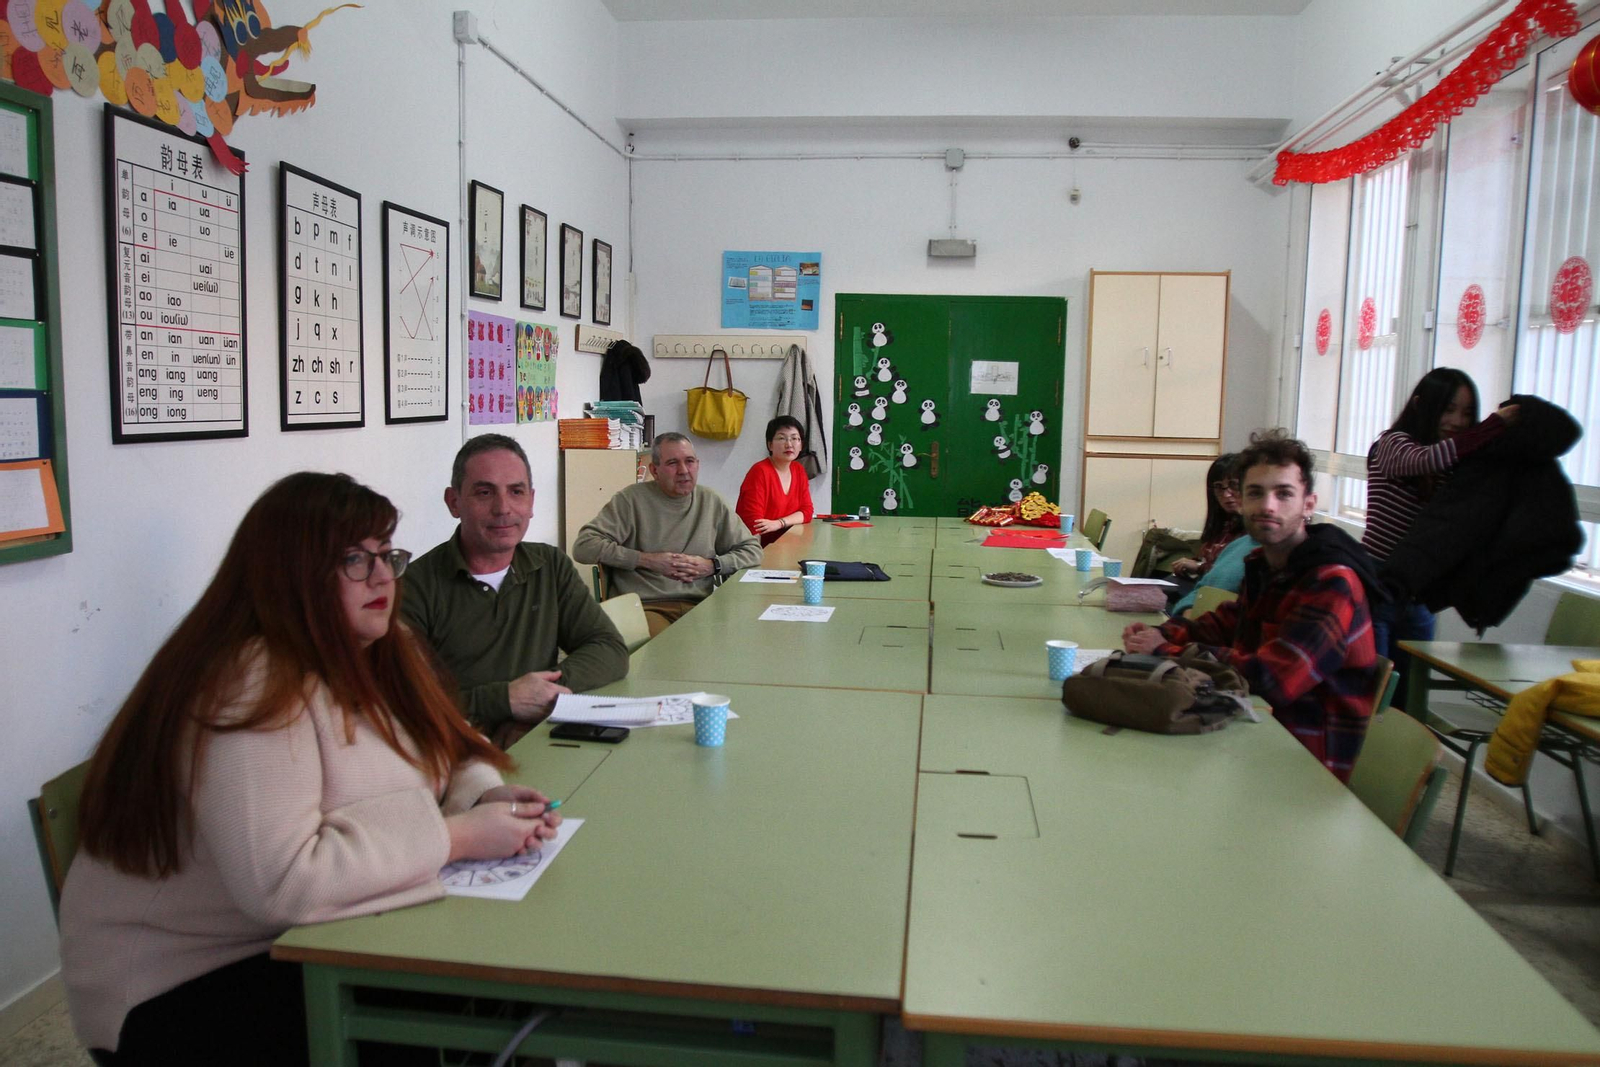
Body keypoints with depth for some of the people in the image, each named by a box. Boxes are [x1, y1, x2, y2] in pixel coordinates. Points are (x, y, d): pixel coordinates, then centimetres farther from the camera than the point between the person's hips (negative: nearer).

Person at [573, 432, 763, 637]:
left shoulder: (712, 503, 12)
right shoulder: (632, 499, 1)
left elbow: (752, 550, 19)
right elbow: (583, 546, -6)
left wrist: (712, 566, 0)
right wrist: (646, 560, -9)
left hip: (698, 605, 4)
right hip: (644, 606, -4)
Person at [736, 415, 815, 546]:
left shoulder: (798, 471, 9)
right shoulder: (760, 472, -12)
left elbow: (807, 511, 5)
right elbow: (753, 523, -17)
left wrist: (779, 523, -13)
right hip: (762, 549, -6)